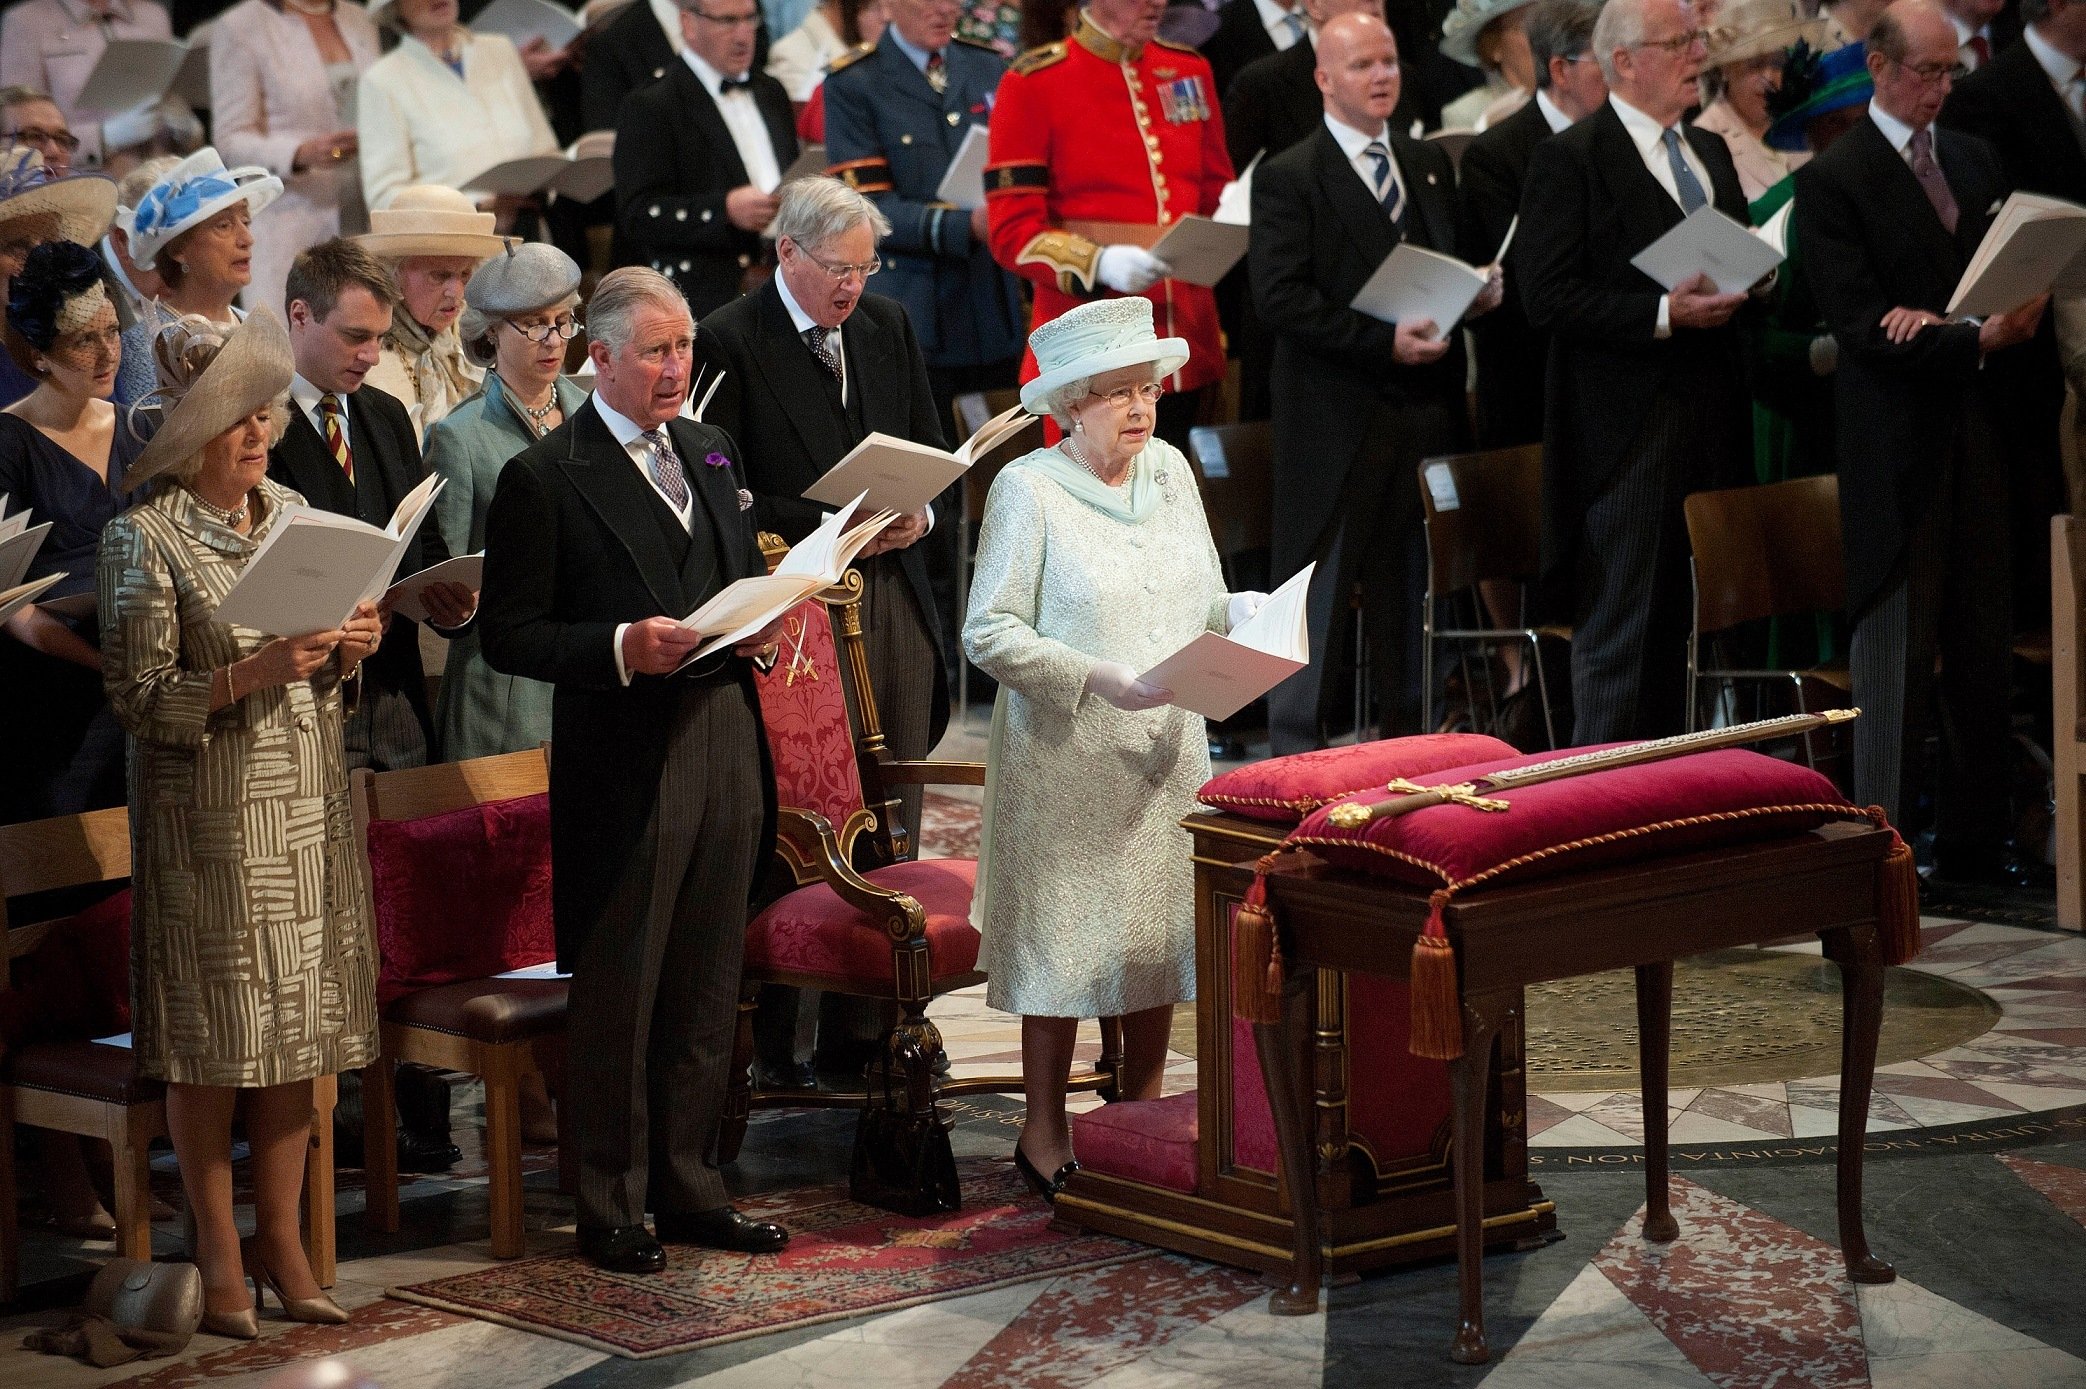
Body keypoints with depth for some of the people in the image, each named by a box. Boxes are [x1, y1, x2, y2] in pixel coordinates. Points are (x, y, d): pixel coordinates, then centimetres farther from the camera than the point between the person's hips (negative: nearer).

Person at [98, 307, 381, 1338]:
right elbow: (139, 696, -11)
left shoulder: (292, 513, 11)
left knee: (298, 1020, 6)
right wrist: (250, 675, -22)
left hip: (307, 799, 6)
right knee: (212, 1026, -1)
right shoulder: (145, 536, -8)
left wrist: (344, 652, -2)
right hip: (204, 810, -5)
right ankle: (218, 1248, 10)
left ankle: (281, 1236, 14)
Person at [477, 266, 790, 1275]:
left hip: (724, 739, 6)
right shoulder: (544, 479, -8)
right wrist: (620, 648, -22)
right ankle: (610, 1208, 12)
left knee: (706, 990, 13)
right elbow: (507, 634, -9)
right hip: (624, 762, -6)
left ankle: (689, 1188, 24)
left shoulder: (707, 451, 14)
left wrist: (760, 626, 2)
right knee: (618, 994, 2)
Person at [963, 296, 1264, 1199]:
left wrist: (1257, 615, -7)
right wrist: (1096, 676, -23)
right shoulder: (1027, 489, -9)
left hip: (1166, 751, 6)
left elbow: (1207, 607, 14)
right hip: (1065, 759, -5)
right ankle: (1043, 1135, 12)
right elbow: (989, 633, -13)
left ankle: (1140, 1115, 24)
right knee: (1063, 937, 0)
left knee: (1164, 925, 9)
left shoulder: (1170, 472, 9)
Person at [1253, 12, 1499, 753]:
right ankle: (1295, 747, 6)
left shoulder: (1432, 165, 15)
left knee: (1417, 581, 11)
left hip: (1428, 408, 6)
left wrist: (1479, 290, 0)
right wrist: (1383, 342, -21)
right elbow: (1281, 300, -14)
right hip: (1335, 415, -6)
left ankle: (1416, 740, 19)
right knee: (1316, 582, 0)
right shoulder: (1288, 178, -6)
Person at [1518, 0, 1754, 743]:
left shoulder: (1710, 152, 18)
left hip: (1711, 427, 7)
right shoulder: (1569, 160, -7)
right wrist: (1664, 314, -21)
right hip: (1625, 438, -7)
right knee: (1619, 636, -4)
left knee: (1683, 627, 10)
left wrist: (1739, 291, 3)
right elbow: (1547, 297, -14)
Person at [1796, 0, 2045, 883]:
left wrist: (1963, 320, -9)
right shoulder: (1832, 181, -5)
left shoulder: (1976, 162, 15)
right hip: (1894, 450, -6)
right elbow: (1860, 326, -12)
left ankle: (1974, 846, 17)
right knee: (1896, 656, -4)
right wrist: (1973, 338, -19)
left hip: (1977, 436, 6)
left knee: (1981, 651, 9)